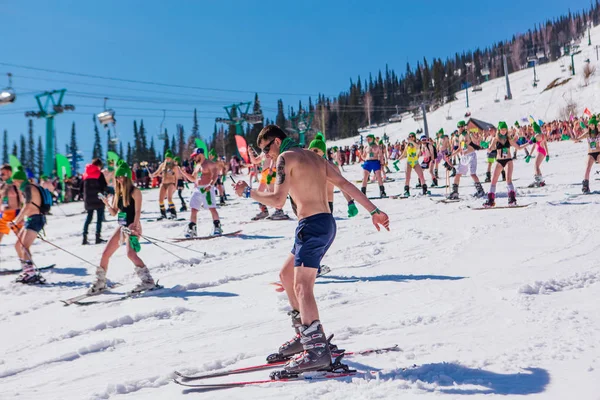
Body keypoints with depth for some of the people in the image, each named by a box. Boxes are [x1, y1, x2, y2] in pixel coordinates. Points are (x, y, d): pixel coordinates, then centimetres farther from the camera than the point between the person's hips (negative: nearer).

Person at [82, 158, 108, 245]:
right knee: (99, 218, 2)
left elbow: (83, 187, 11)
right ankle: (98, 237, -2)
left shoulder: (85, 174, 7)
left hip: (88, 200, 5)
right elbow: (104, 187, -11)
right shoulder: (99, 174, -10)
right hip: (98, 199, -5)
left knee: (89, 217, 13)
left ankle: (85, 237, 5)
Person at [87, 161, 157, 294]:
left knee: (131, 254, -25)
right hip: (121, 227, 8)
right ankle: (100, 283, 21)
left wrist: (134, 227, -25)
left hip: (132, 226, -8)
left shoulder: (135, 191, -7)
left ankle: (147, 280, -18)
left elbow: (137, 211, -14)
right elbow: (114, 212, 14)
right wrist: (106, 203, -4)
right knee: (105, 254, 8)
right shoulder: (117, 193, 14)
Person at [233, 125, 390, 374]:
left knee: (302, 286, -14)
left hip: (312, 225, -10)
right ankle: (305, 334, 24)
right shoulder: (314, 157, 20)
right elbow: (345, 184, 13)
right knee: (287, 274, 19)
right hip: (326, 223, 10)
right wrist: (374, 211, 10)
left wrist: (247, 192, 2)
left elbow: (278, 200, -12)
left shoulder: (286, 157, -4)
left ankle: (317, 350, -21)